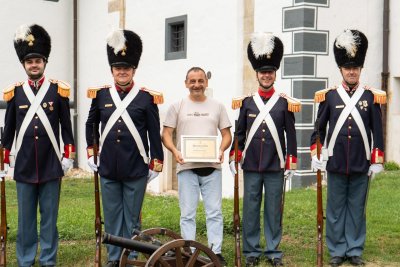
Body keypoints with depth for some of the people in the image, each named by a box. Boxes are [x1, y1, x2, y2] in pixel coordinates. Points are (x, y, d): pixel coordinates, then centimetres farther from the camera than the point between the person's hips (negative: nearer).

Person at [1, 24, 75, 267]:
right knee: (26, 217, 8)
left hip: (51, 166, -1)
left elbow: (66, 125, 3)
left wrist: (69, 156, 0)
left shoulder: (58, 90, 1)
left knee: (49, 216, 6)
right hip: (24, 166, 1)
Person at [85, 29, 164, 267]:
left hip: (136, 170, -3)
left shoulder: (147, 97, -3)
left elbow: (155, 133, -1)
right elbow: (91, 124, 19)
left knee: (132, 218, 6)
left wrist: (156, 164, -1)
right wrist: (90, 153, 15)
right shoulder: (101, 95, 5)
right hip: (108, 169, 3)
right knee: (112, 216, 10)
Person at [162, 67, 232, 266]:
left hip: (212, 167, 1)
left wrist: (221, 150, -10)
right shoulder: (177, 107, 8)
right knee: (187, 213, 2)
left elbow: (227, 134, 10)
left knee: (214, 212, 1)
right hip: (186, 166, -1)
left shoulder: (217, 106, 11)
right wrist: (174, 150, -14)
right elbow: (166, 134, 5)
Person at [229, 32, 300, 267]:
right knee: (251, 210, 5)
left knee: (274, 210, 6)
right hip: (251, 166, 1)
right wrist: (234, 158, 5)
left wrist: (291, 163, 1)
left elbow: (291, 134, 3)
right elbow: (239, 132, 10)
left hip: (275, 167, -1)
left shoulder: (285, 103, 3)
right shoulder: (246, 102, 6)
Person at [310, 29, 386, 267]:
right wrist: (316, 154, 1)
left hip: (361, 165, 0)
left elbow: (377, 131, 4)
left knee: (357, 208, 8)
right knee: (336, 209, 6)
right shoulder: (329, 96, 3)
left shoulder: (371, 97, 3)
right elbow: (319, 128, 8)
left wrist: (377, 160, 1)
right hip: (336, 164, 0)